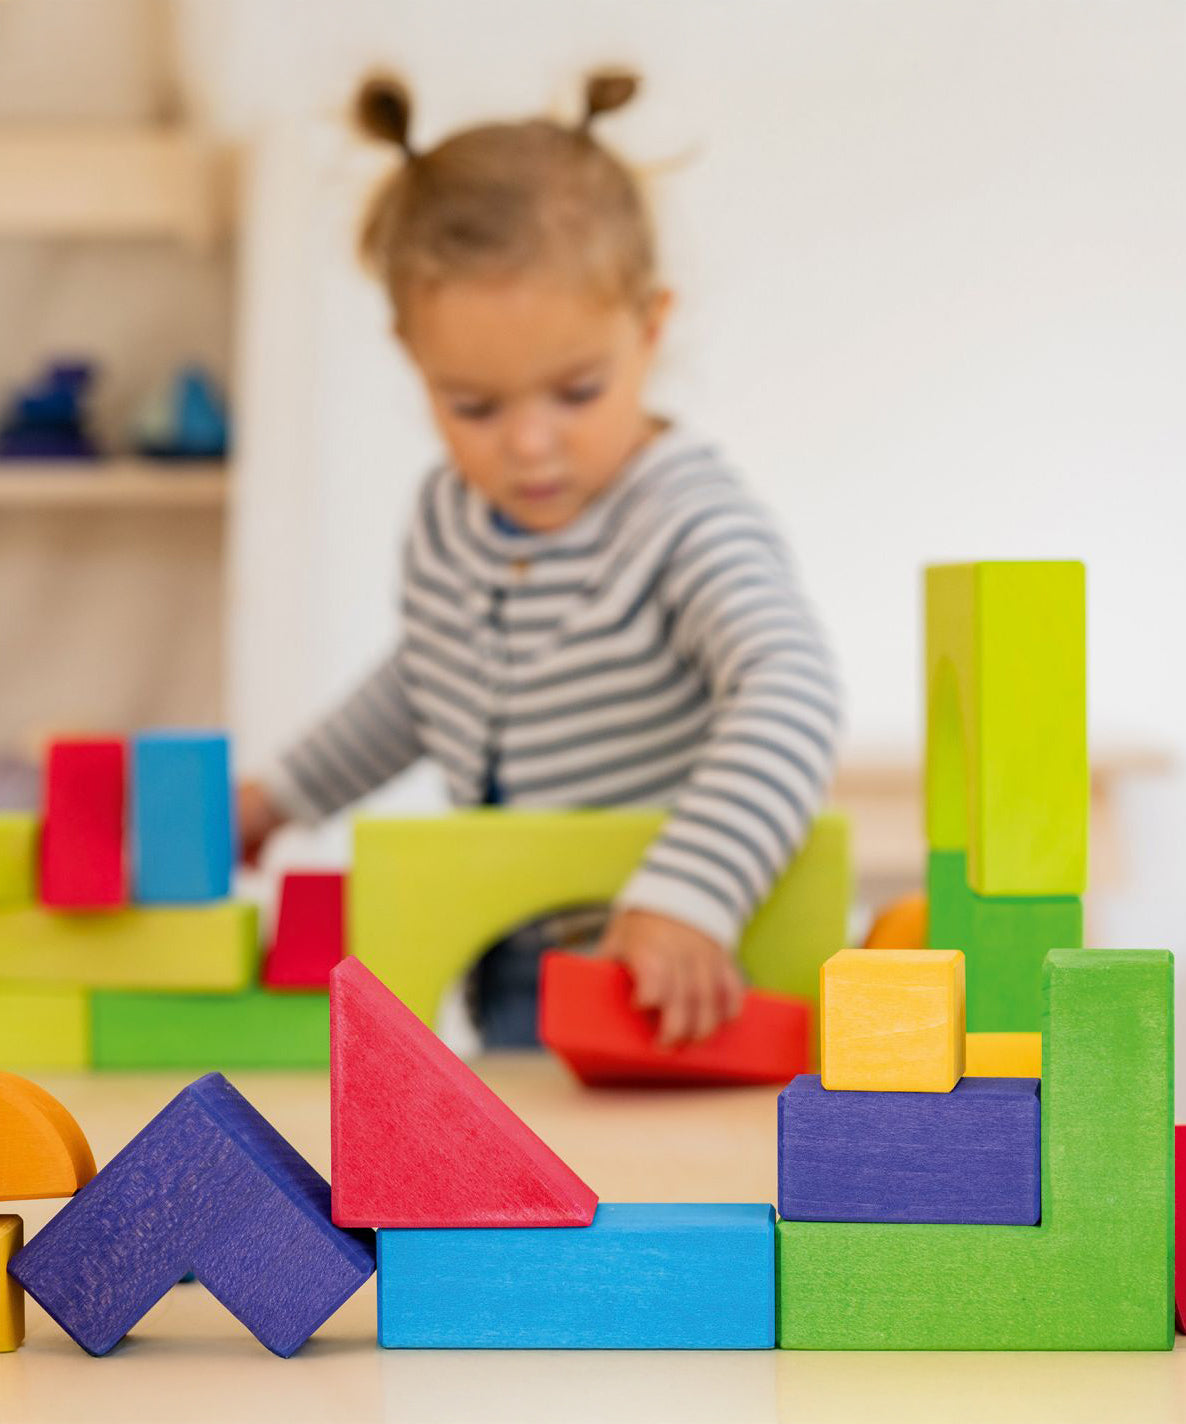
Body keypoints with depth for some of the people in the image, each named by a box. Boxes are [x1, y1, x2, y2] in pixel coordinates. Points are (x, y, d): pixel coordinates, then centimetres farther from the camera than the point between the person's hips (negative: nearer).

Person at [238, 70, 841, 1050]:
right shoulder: (450, 517, 4)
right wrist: (285, 795, 32)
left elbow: (790, 694, -35)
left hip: (662, 987, -6)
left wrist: (688, 896, -47)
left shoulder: (687, 522, -19)